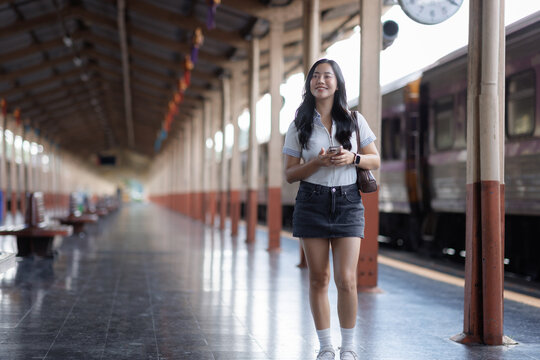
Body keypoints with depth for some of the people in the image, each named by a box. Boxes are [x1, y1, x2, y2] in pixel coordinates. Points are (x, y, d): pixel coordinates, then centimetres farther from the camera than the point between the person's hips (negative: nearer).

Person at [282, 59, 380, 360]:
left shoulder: (354, 120, 6)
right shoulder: (300, 126, 5)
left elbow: (375, 160, 10)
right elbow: (290, 174, 4)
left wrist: (352, 158, -10)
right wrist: (317, 163, -14)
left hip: (347, 202, 0)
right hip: (312, 203, 1)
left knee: (346, 279, -8)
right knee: (319, 279, 3)